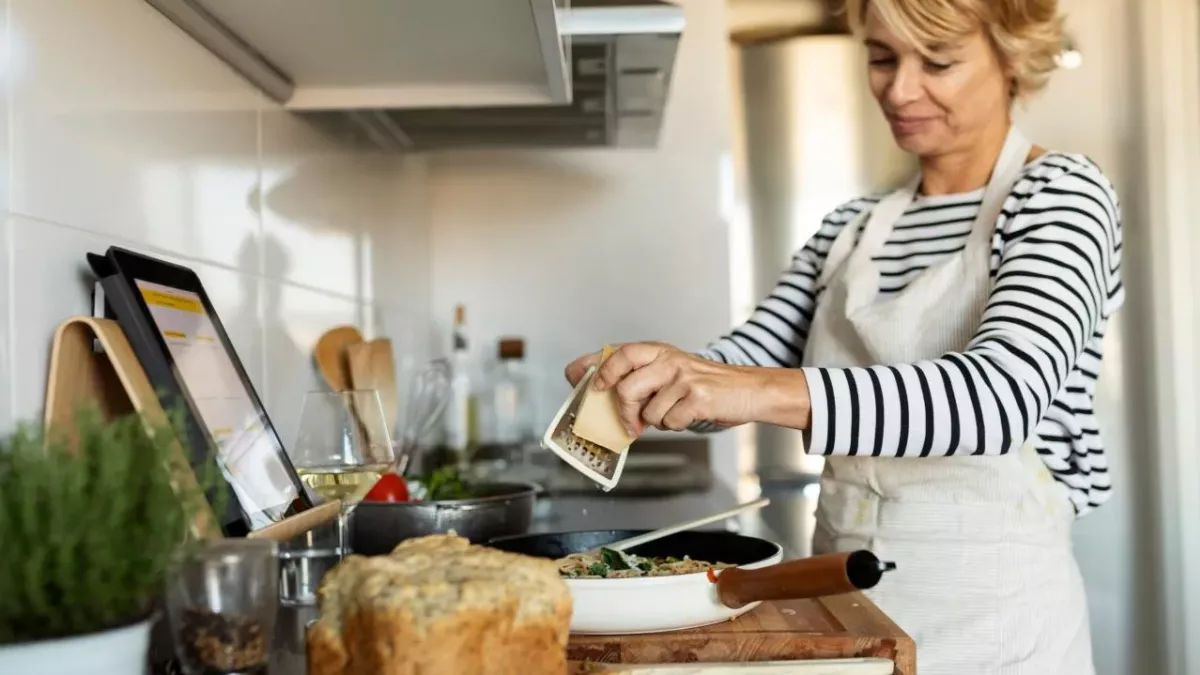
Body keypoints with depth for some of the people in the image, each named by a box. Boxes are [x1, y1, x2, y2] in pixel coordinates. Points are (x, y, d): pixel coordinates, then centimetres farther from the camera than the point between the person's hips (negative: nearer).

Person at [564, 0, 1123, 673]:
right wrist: (644, 377, -20)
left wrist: (769, 392, -38)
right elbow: (748, 360, 1)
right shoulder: (855, 225, 8)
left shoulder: (1061, 193, -9)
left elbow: (1004, 393, -26)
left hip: (992, 610, -5)